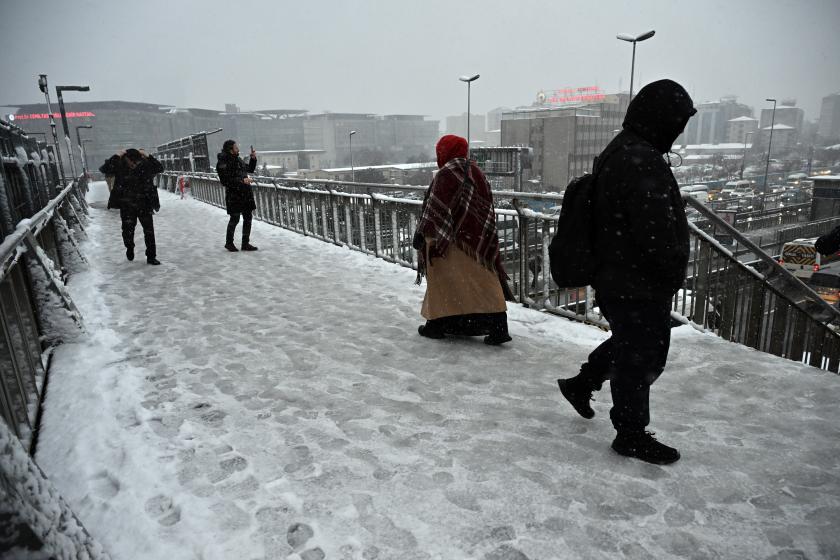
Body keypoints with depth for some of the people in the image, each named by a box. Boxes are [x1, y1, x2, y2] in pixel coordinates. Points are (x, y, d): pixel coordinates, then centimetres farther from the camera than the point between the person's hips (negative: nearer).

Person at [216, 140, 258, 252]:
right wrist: (241, 180, -24)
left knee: (248, 218, 8)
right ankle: (229, 243, 18)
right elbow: (226, 181, -19)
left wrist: (253, 158, 13)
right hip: (233, 195, -7)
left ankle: (245, 243, 17)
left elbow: (250, 169, 27)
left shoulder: (238, 159, 13)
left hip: (246, 193, 7)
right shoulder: (223, 163, -11)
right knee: (235, 218, -1)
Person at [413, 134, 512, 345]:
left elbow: (435, 207, -17)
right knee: (483, 280, 6)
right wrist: (484, 236, 21)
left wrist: (422, 233, -13)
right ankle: (498, 326, 3)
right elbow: (486, 207, 15)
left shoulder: (447, 173, -12)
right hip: (477, 239, 7)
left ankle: (437, 324, 17)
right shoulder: (475, 171, 12)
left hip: (451, 240, -7)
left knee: (443, 280, 6)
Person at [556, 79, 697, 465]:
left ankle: (581, 384, 39)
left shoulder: (617, 154, 12)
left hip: (618, 278, 10)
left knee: (628, 343, 27)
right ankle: (631, 433, 21)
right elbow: (657, 231, -26)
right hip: (639, 285, -10)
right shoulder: (640, 161, -23)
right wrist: (674, 271, -10)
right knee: (640, 356, 5)